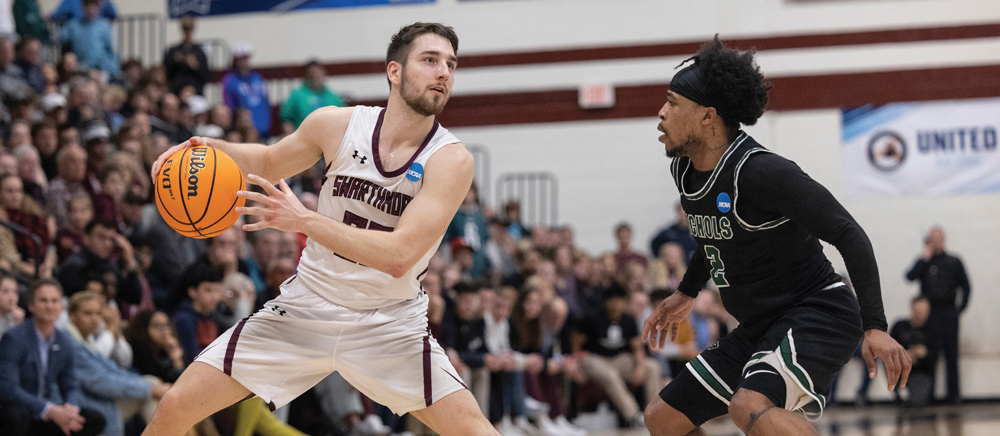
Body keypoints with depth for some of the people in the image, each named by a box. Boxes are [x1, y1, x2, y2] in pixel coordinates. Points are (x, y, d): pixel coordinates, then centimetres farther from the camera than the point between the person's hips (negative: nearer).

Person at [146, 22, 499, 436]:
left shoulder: (450, 159, -18)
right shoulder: (337, 125, -8)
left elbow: (399, 255, -29)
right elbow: (269, 160, 14)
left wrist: (305, 221, -30)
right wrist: (214, 149, -6)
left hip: (390, 323, -2)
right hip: (307, 304, 2)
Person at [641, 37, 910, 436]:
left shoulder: (760, 172, -22)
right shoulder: (684, 171, 6)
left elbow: (849, 235, -22)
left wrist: (875, 327, -28)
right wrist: (686, 293, 35)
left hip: (818, 314, -10)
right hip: (759, 329, 10)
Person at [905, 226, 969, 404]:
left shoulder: (954, 263, 8)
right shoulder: (923, 263, 8)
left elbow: (966, 287, 10)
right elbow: (910, 276, -9)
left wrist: (961, 307, 1)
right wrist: (924, 258, -9)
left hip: (949, 313, 0)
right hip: (930, 314, 0)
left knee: (951, 355, 2)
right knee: (930, 354, -4)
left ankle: (954, 394, 5)